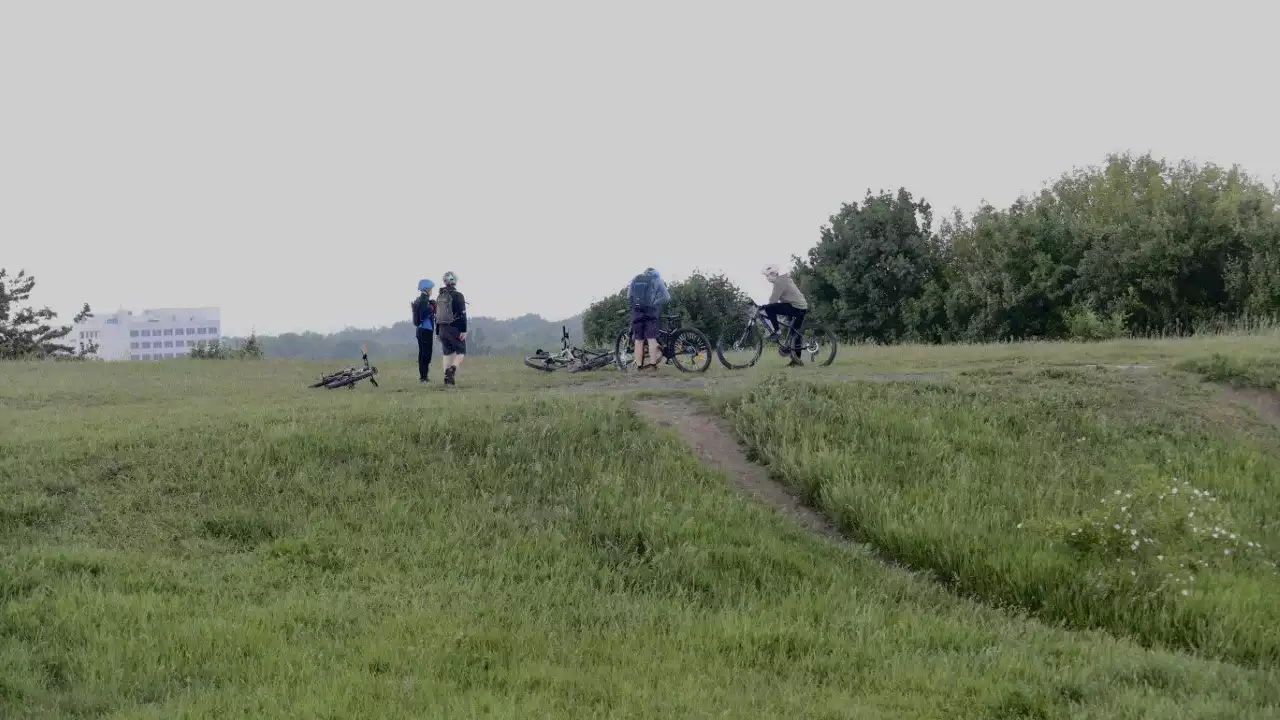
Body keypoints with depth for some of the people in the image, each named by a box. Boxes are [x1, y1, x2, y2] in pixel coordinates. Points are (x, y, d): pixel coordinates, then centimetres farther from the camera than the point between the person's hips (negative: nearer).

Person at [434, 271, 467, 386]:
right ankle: (452, 369, -22)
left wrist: (438, 332, 21)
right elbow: (462, 314, -15)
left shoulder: (439, 297, 11)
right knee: (461, 351, 3)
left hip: (442, 329, 6)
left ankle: (447, 377, 8)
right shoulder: (458, 296, -10)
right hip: (455, 329, -6)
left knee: (447, 352, 12)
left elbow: (437, 316, 15)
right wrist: (464, 330, -15)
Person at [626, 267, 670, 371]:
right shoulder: (657, 279, 11)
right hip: (651, 312, -2)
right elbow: (667, 297, 6)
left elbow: (628, 297, 15)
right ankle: (652, 364, -8)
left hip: (636, 312, 2)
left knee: (638, 339, 4)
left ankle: (639, 365, 3)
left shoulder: (635, 279, 19)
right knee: (651, 338, -3)